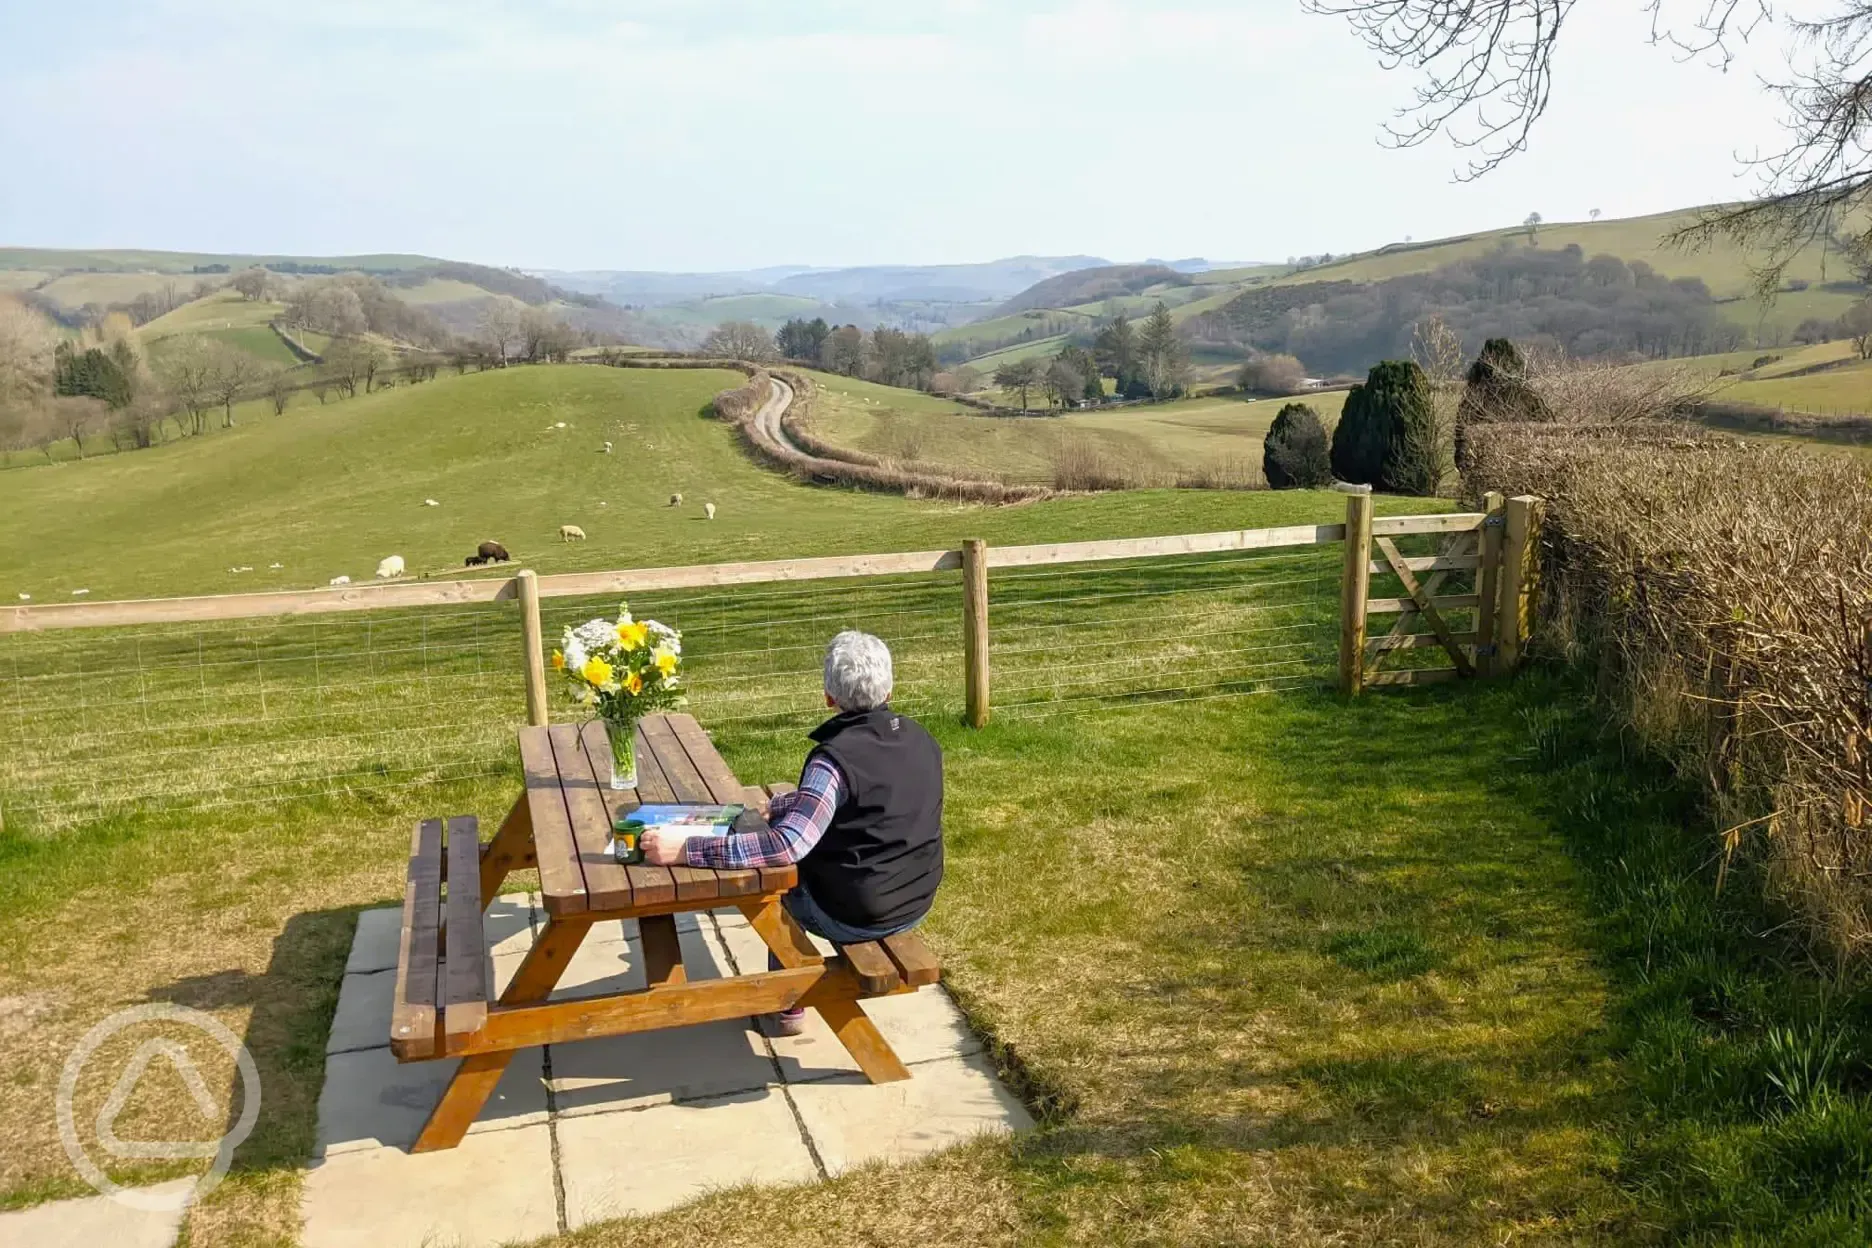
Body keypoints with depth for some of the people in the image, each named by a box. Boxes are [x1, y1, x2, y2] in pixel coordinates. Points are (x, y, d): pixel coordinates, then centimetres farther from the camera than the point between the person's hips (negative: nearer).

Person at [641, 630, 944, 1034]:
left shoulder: (836, 757, -24)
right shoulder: (921, 740, -2)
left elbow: (787, 845, -33)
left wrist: (685, 850, -32)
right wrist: (780, 805, 21)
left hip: (856, 916, -6)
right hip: (916, 903, 6)